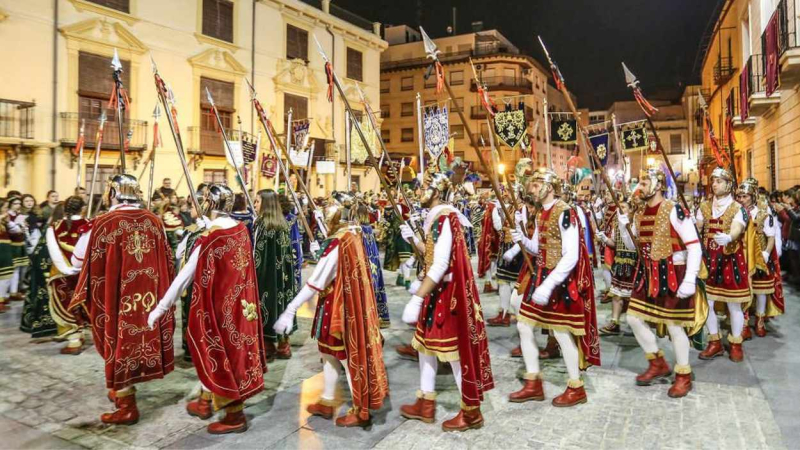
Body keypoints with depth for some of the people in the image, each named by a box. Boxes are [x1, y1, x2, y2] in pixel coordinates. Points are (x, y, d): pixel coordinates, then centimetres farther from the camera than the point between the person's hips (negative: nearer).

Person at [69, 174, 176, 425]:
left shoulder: (103, 223, -12)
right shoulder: (154, 221, 1)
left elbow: (77, 261, -2)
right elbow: (167, 262, 9)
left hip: (117, 299, -4)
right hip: (150, 297, 5)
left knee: (120, 346, 7)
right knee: (141, 340, 19)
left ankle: (127, 407, 15)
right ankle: (124, 391, 38)